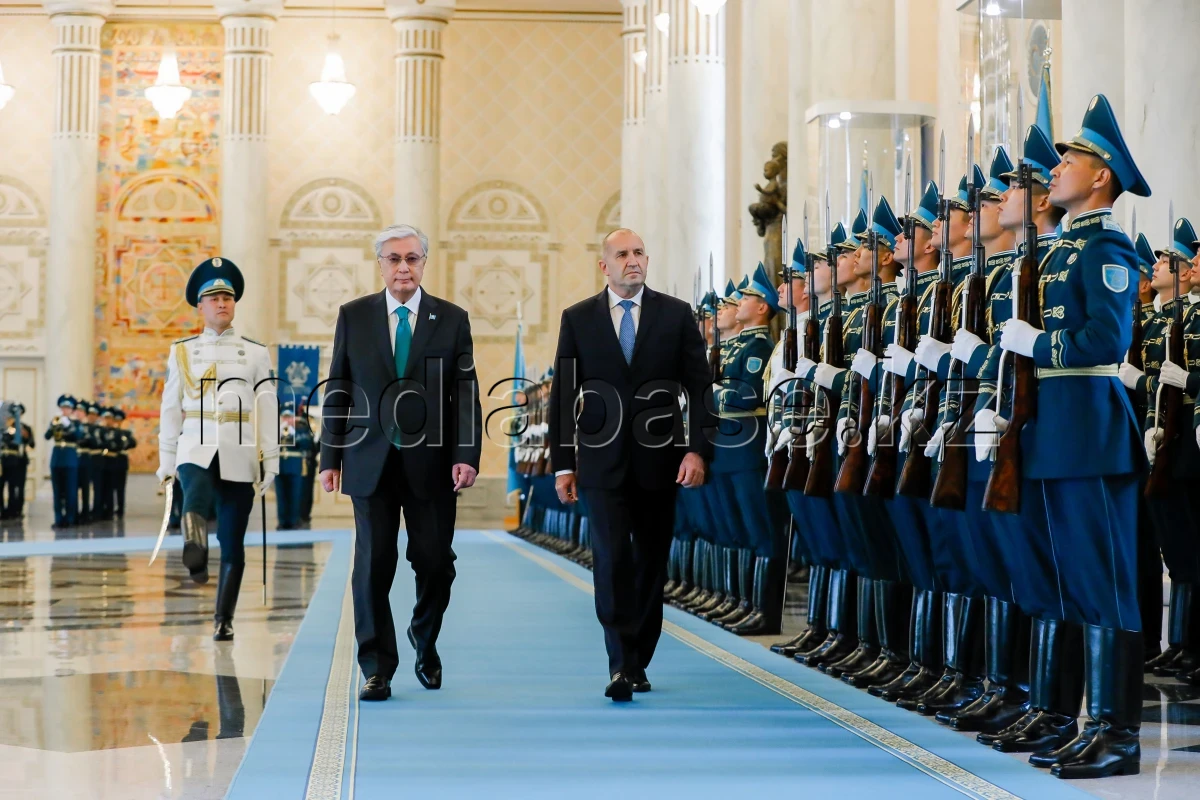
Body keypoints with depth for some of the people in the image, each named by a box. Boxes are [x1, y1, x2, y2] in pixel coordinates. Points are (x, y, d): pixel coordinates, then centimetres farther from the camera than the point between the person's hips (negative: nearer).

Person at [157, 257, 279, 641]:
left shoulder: (256, 353, 9)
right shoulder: (182, 352, 11)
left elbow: (267, 411, 6)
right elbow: (170, 410, 10)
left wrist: (271, 461, 0)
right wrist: (166, 462, 6)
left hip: (240, 456, 1)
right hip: (196, 450, 0)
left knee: (233, 544, 2)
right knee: (196, 499, -35)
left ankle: (223, 620, 10)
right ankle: (195, 558, -59)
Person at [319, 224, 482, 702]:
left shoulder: (452, 320, 5)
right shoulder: (353, 317, 6)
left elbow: (466, 394, 1)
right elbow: (338, 391, 7)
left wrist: (467, 457, -10)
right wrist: (331, 458, 2)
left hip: (431, 463, 0)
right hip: (372, 461, 0)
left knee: (435, 563, 2)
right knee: (373, 566, -1)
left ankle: (424, 642, 30)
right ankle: (377, 668, 7)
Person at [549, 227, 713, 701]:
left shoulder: (676, 314, 4)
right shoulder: (578, 319, 5)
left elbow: (700, 388, 2)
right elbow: (563, 396, 5)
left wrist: (697, 449, -9)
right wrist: (562, 463, 0)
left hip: (659, 461, 1)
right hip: (603, 462, -1)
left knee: (651, 563, 7)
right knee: (612, 558, -12)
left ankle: (638, 662, 19)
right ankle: (620, 663, -13)